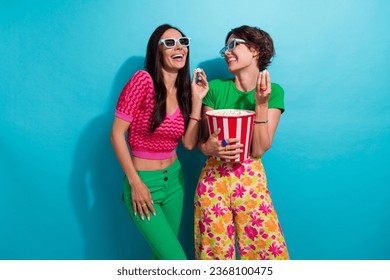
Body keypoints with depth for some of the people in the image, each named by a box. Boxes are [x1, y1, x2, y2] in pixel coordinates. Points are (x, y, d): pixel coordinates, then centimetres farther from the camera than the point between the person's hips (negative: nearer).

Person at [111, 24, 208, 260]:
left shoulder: (184, 90, 3)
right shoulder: (143, 80, -16)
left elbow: (189, 143, -3)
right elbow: (117, 134, -16)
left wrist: (197, 99, -9)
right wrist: (135, 182, -17)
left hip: (174, 178, 6)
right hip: (143, 182, -6)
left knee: (164, 253, 19)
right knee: (177, 260, -5)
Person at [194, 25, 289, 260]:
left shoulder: (273, 91, 0)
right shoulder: (216, 88, 0)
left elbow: (259, 149, -8)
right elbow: (202, 141, 2)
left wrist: (261, 103, -16)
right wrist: (210, 147, -21)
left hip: (251, 179, 0)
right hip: (214, 178, 0)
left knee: (266, 250, 4)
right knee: (215, 251, 7)